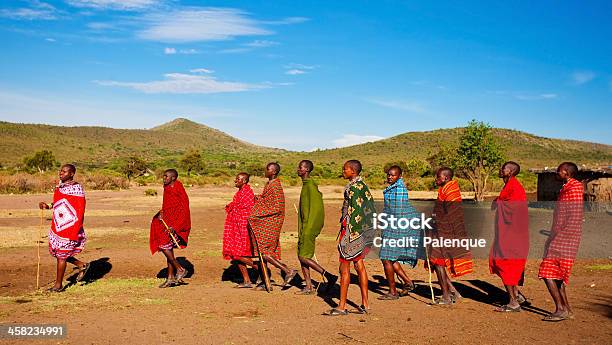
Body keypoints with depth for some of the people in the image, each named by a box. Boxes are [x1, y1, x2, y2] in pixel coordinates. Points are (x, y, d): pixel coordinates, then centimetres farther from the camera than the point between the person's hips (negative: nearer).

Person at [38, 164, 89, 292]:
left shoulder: (77, 189, -18)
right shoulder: (60, 186, 9)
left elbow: (80, 211, -18)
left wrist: (75, 232, -21)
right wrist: (48, 206, 4)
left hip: (69, 229, -9)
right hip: (56, 227, 9)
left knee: (61, 255, 1)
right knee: (55, 252, 16)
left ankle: (58, 285, 16)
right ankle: (82, 265, 30)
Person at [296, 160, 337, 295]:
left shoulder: (310, 185, -15)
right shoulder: (306, 185, 15)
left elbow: (315, 209, -21)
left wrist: (306, 229, -22)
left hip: (309, 228, -10)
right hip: (304, 228, 10)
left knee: (303, 257, -9)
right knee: (301, 256, 10)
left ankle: (329, 276, -5)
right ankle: (309, 287, 15)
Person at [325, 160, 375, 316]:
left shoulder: (354, 187, -16)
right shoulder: (363, 185, 13)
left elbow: (354, 212, -20)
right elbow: (370, 206, 17)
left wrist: (349, 233, -18)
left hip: (351, 230, -10)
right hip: (362, 230, 10)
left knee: (344, 268, -3)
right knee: (359, 266, 13)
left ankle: (342, 306, 2)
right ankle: (365, 304, 17)